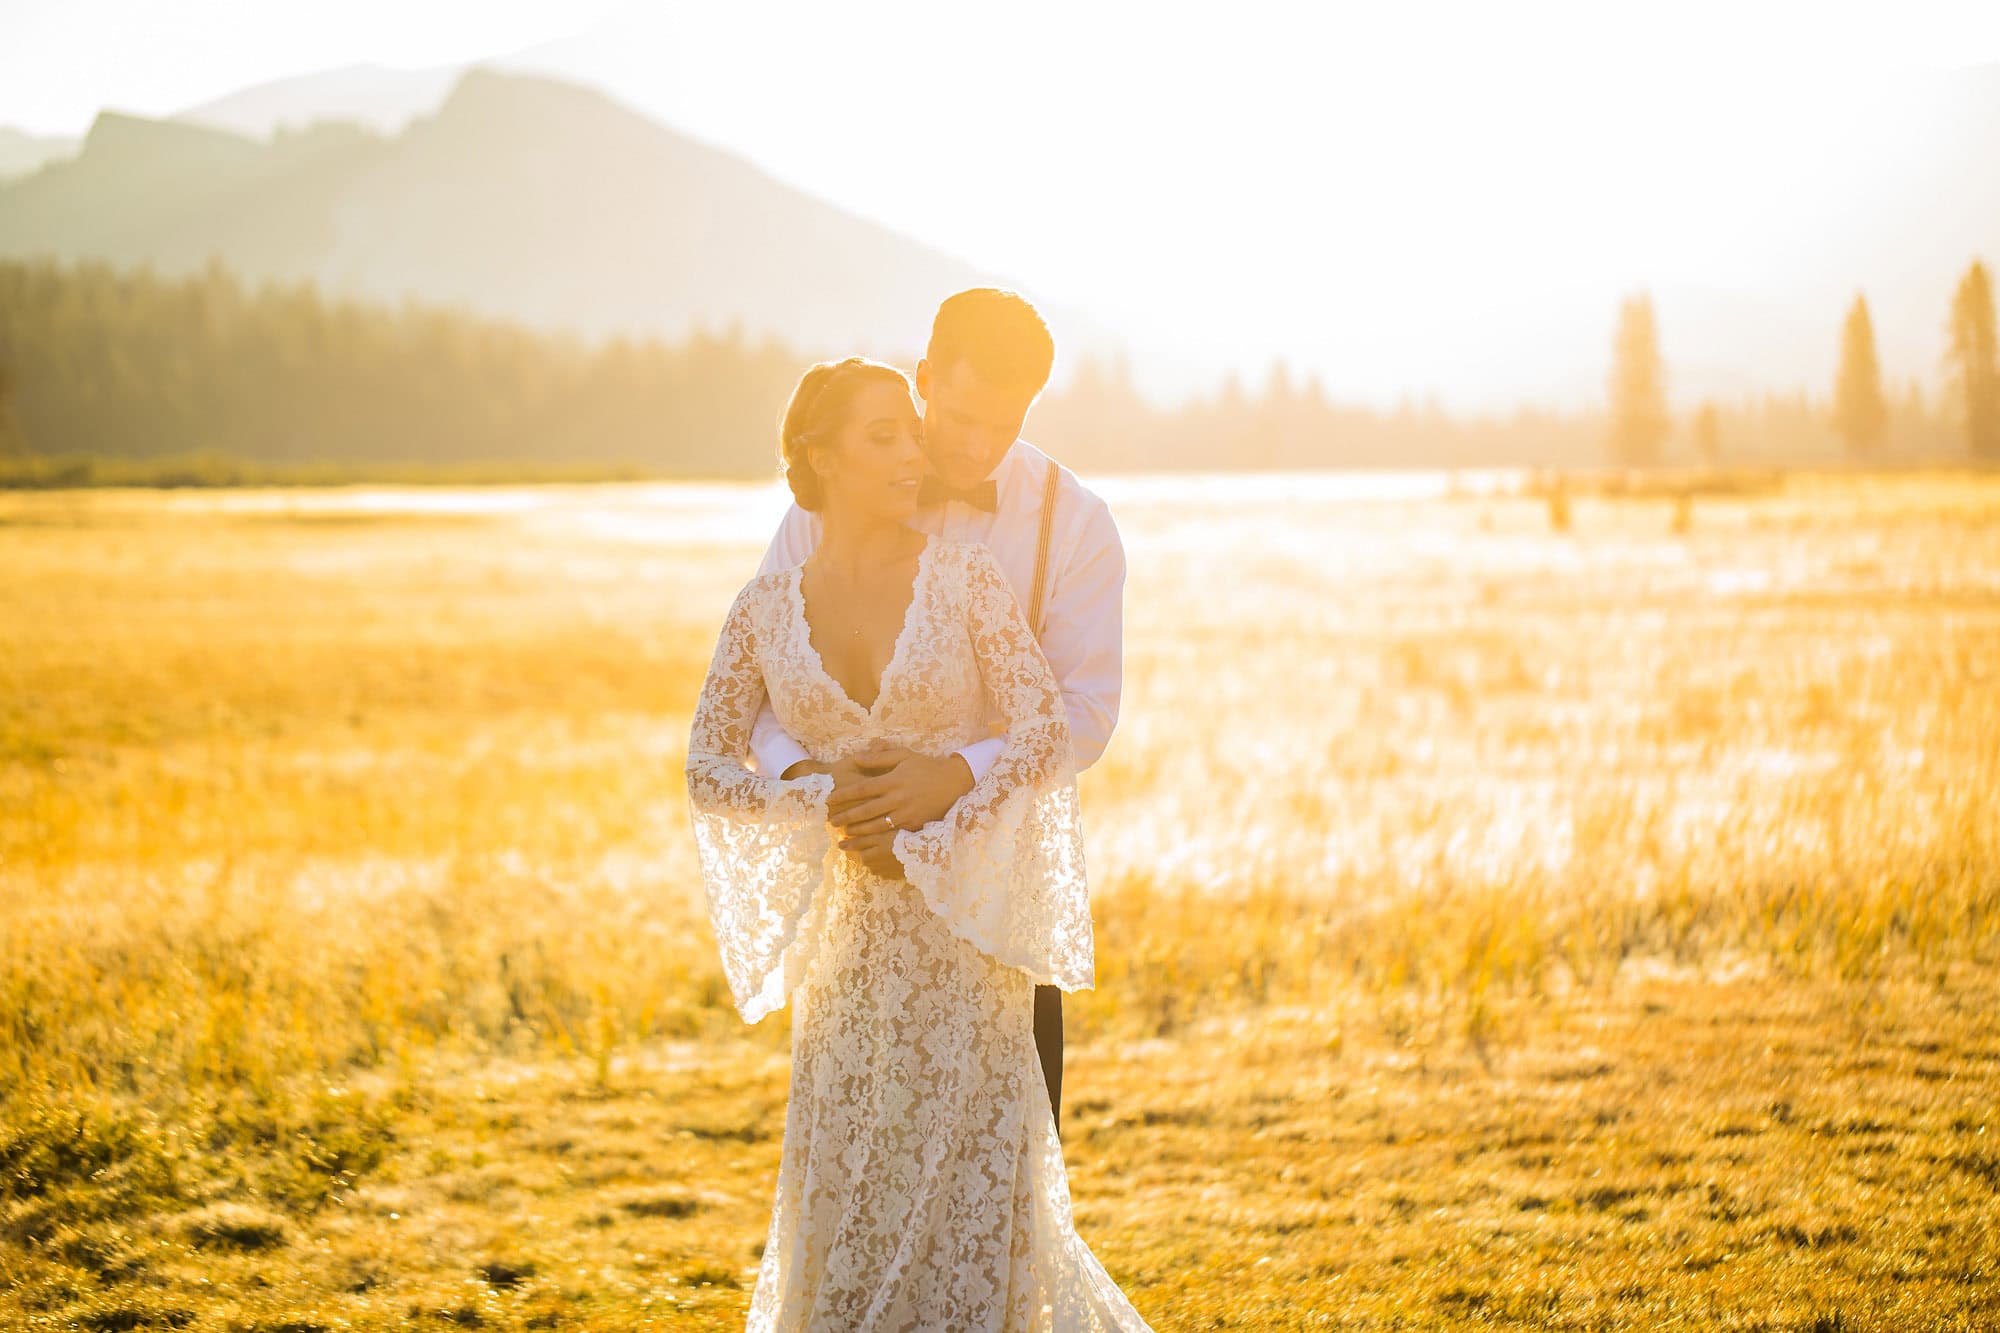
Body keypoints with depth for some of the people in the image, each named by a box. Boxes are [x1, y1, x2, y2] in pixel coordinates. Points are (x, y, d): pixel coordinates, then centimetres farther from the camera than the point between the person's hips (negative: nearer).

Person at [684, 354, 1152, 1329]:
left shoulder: (964, 575, -5)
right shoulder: (767, 607, 2)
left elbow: (1046, 735, -11)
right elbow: (709, 770, 2)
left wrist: (925, 842, -16)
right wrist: (831, 817, -13)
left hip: (966, 926, -2)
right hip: (843, 937, 2)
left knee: (968, 1178, -1)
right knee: (844, 1185, 7)